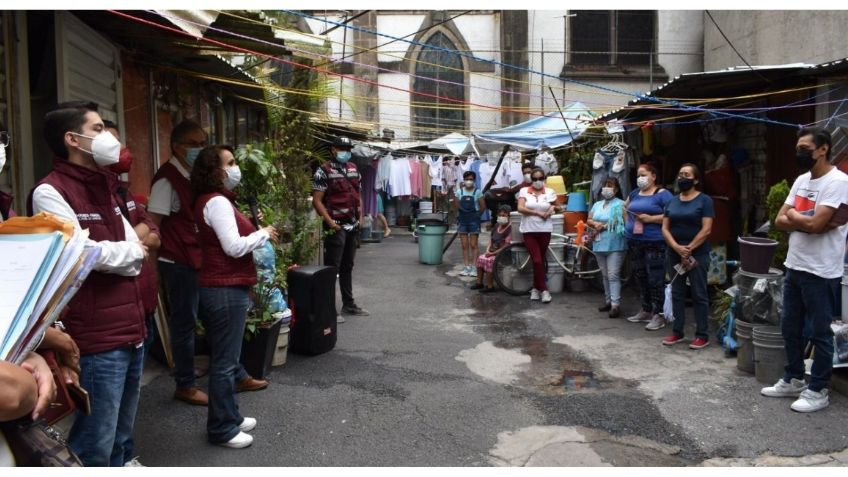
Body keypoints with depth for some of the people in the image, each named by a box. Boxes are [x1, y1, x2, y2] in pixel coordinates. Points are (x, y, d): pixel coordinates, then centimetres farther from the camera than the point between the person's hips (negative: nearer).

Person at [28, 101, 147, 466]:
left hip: (131, 330, 8)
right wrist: (129, 250, -2)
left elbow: (135, 257, 13)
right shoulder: (50, 192, -10)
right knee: (95, 443, -2)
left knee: (120, 437, 18)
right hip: (98, 339, -8)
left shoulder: (105, 188, 17)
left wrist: (104, 256, -7)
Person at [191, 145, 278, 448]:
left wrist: (255, 231, 4)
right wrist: (264, 234, -9)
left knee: (224, 357, 18)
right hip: (225, 290, -11)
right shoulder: (217, 201, -17)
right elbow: (234, 247, -23)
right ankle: (222, 429, 10)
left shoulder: (214, 200, 16)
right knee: (225, 361, -1)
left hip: (221, 287, 11)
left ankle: (229, 416, 30)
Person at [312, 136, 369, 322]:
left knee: (348, 267, 15)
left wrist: (360, 216, 11)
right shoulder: (324, 171, -7)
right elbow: (317, 200, -12)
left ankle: (349, 304, 24)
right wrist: (329, 221, -19)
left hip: (352, 226, 7)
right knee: (332, 268, -5)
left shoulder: (353, 169, 14)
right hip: (336, 226, -7)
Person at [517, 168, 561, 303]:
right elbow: (520, 208, -11)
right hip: (529, 230, -2)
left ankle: (536, 288, 21)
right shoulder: (524, 191, 1)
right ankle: (544, 289, -1)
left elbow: (558, 208, 18)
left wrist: (553, 207, -5)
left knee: (540, 260, 7)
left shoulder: (549, 192, 6)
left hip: (545, 230, 2)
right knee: (537, 260, -8)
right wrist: (538, 212, -15)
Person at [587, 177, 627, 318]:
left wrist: (605, 226, -17)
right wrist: (595, 224, -6)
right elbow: (588, 220, 17)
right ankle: (608, 301, 22)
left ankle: (616, 305, -10)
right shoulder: (597, 204, 17)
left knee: (613, 275, -10)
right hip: (599, 245, 7)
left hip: (615, 246, -7)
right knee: (605, 275, 13)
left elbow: (624, 223, -15)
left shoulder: (620, 204, -6)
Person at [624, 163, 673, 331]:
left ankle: (657, 315, 1)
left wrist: (650, 219, -19)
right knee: (640, 278, 14)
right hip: (635, 242, 8)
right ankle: (646, 311, 25)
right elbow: (625, 206, 33)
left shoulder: (662, 194, -7)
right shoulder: (634, 193, 15)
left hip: (655, 243, -7)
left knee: (655, 279, -6)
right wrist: (628, 222, 16)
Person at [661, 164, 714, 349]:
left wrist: (689, 249, -14)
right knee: (677, 293, 9)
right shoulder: (672, 202, 11)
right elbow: (665, 228, 5)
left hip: (697, 254, -5)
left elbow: (706, 230, -10)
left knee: (699, 294, 0)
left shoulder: (704, 200, -3)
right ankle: (677, 332, 17)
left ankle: (702, 335, 6)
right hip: (674, 254, 5)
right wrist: (677, 248, -11)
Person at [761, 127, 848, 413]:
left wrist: (793, 215, -5)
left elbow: (814, 224, -25)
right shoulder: (801, 180, 11)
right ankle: (793, 380, 30)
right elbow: (780, 222, 6)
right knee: (790, 327, 16)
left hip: (820, 272, -8)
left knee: (819, 332, 3)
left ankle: (818, 391, 15)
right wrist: (805, 221, -12)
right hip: (794, 267, 9)